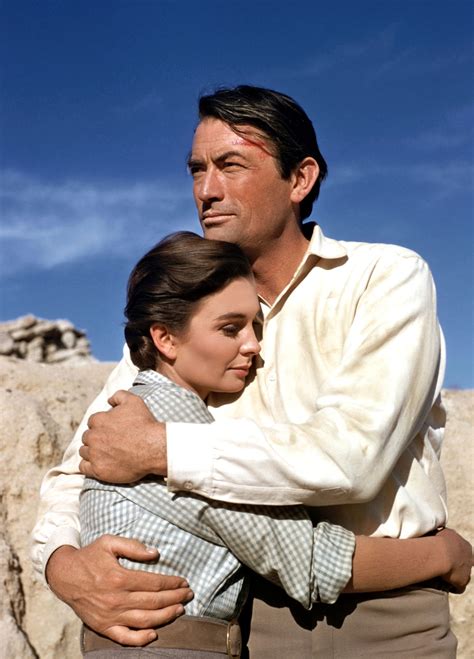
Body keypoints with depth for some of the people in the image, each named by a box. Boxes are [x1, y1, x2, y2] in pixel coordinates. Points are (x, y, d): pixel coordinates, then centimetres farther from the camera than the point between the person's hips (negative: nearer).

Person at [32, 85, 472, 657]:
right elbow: (80, 466, 1)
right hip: (252, 612, 3)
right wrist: (63, 562, -21)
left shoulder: (388, 278, -8)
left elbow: (352, 453, -23)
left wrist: (160, 448, -22)